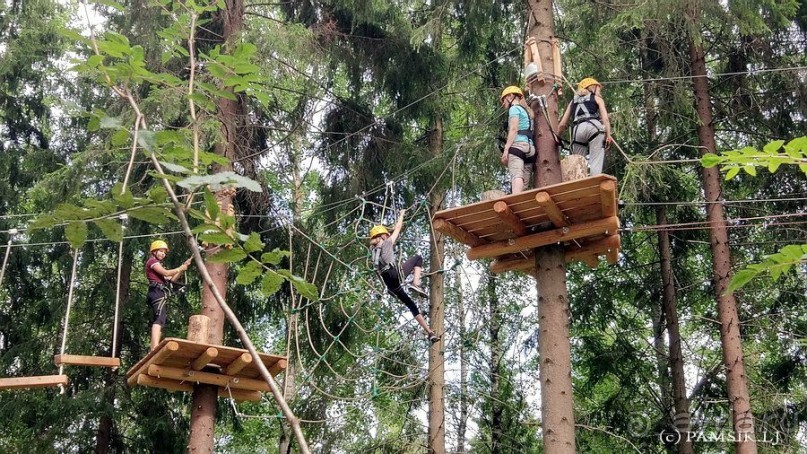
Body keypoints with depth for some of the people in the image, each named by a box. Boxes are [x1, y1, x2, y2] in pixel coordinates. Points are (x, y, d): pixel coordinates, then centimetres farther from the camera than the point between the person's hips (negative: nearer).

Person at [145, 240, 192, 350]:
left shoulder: (157, 264, 33)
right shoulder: (152, 261, 4)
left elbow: (171, 279, 25)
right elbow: (166, 273, -11)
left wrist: (182, 268, 16)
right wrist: (180, 268, 2)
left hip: (159, 294, 11)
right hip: (158, 292, -11)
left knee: (156, 321, 4)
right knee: (159, 320, -25)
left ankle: (153, 350, -2)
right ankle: (155, 348, -41)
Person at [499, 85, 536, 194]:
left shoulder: (514, 108, 8)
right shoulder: (527, 111, 33)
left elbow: (514, 129, -5)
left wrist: (506, 149, -11)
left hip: (517, 145, -8)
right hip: (530, 148, 8)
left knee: (516, 176, -25)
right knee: (524, 180, -6)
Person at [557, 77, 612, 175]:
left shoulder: (573, 101, 32)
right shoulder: (597, 98, 24)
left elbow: (562, 124, 25)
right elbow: (605, 118, 7)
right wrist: (608, 135, 1)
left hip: (578, 129, 3)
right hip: (594, 127, -3)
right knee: (595, 162, -11)